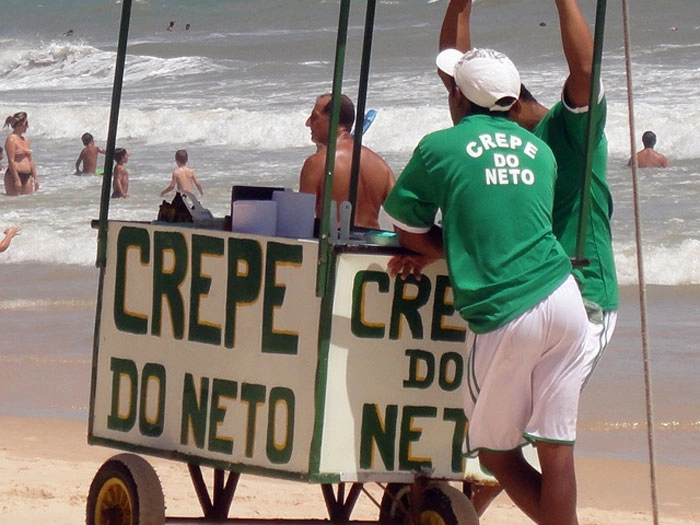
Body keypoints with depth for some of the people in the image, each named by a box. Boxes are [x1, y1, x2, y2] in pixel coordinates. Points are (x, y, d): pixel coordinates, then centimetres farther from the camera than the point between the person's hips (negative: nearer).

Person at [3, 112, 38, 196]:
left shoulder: (25, 140, 15)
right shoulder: (11, 139, -10)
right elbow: (11, 161, -15)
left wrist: (35, 178, 16)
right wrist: (17, 180, -19)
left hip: (27, 176, 8)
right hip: (14, 175, -8)